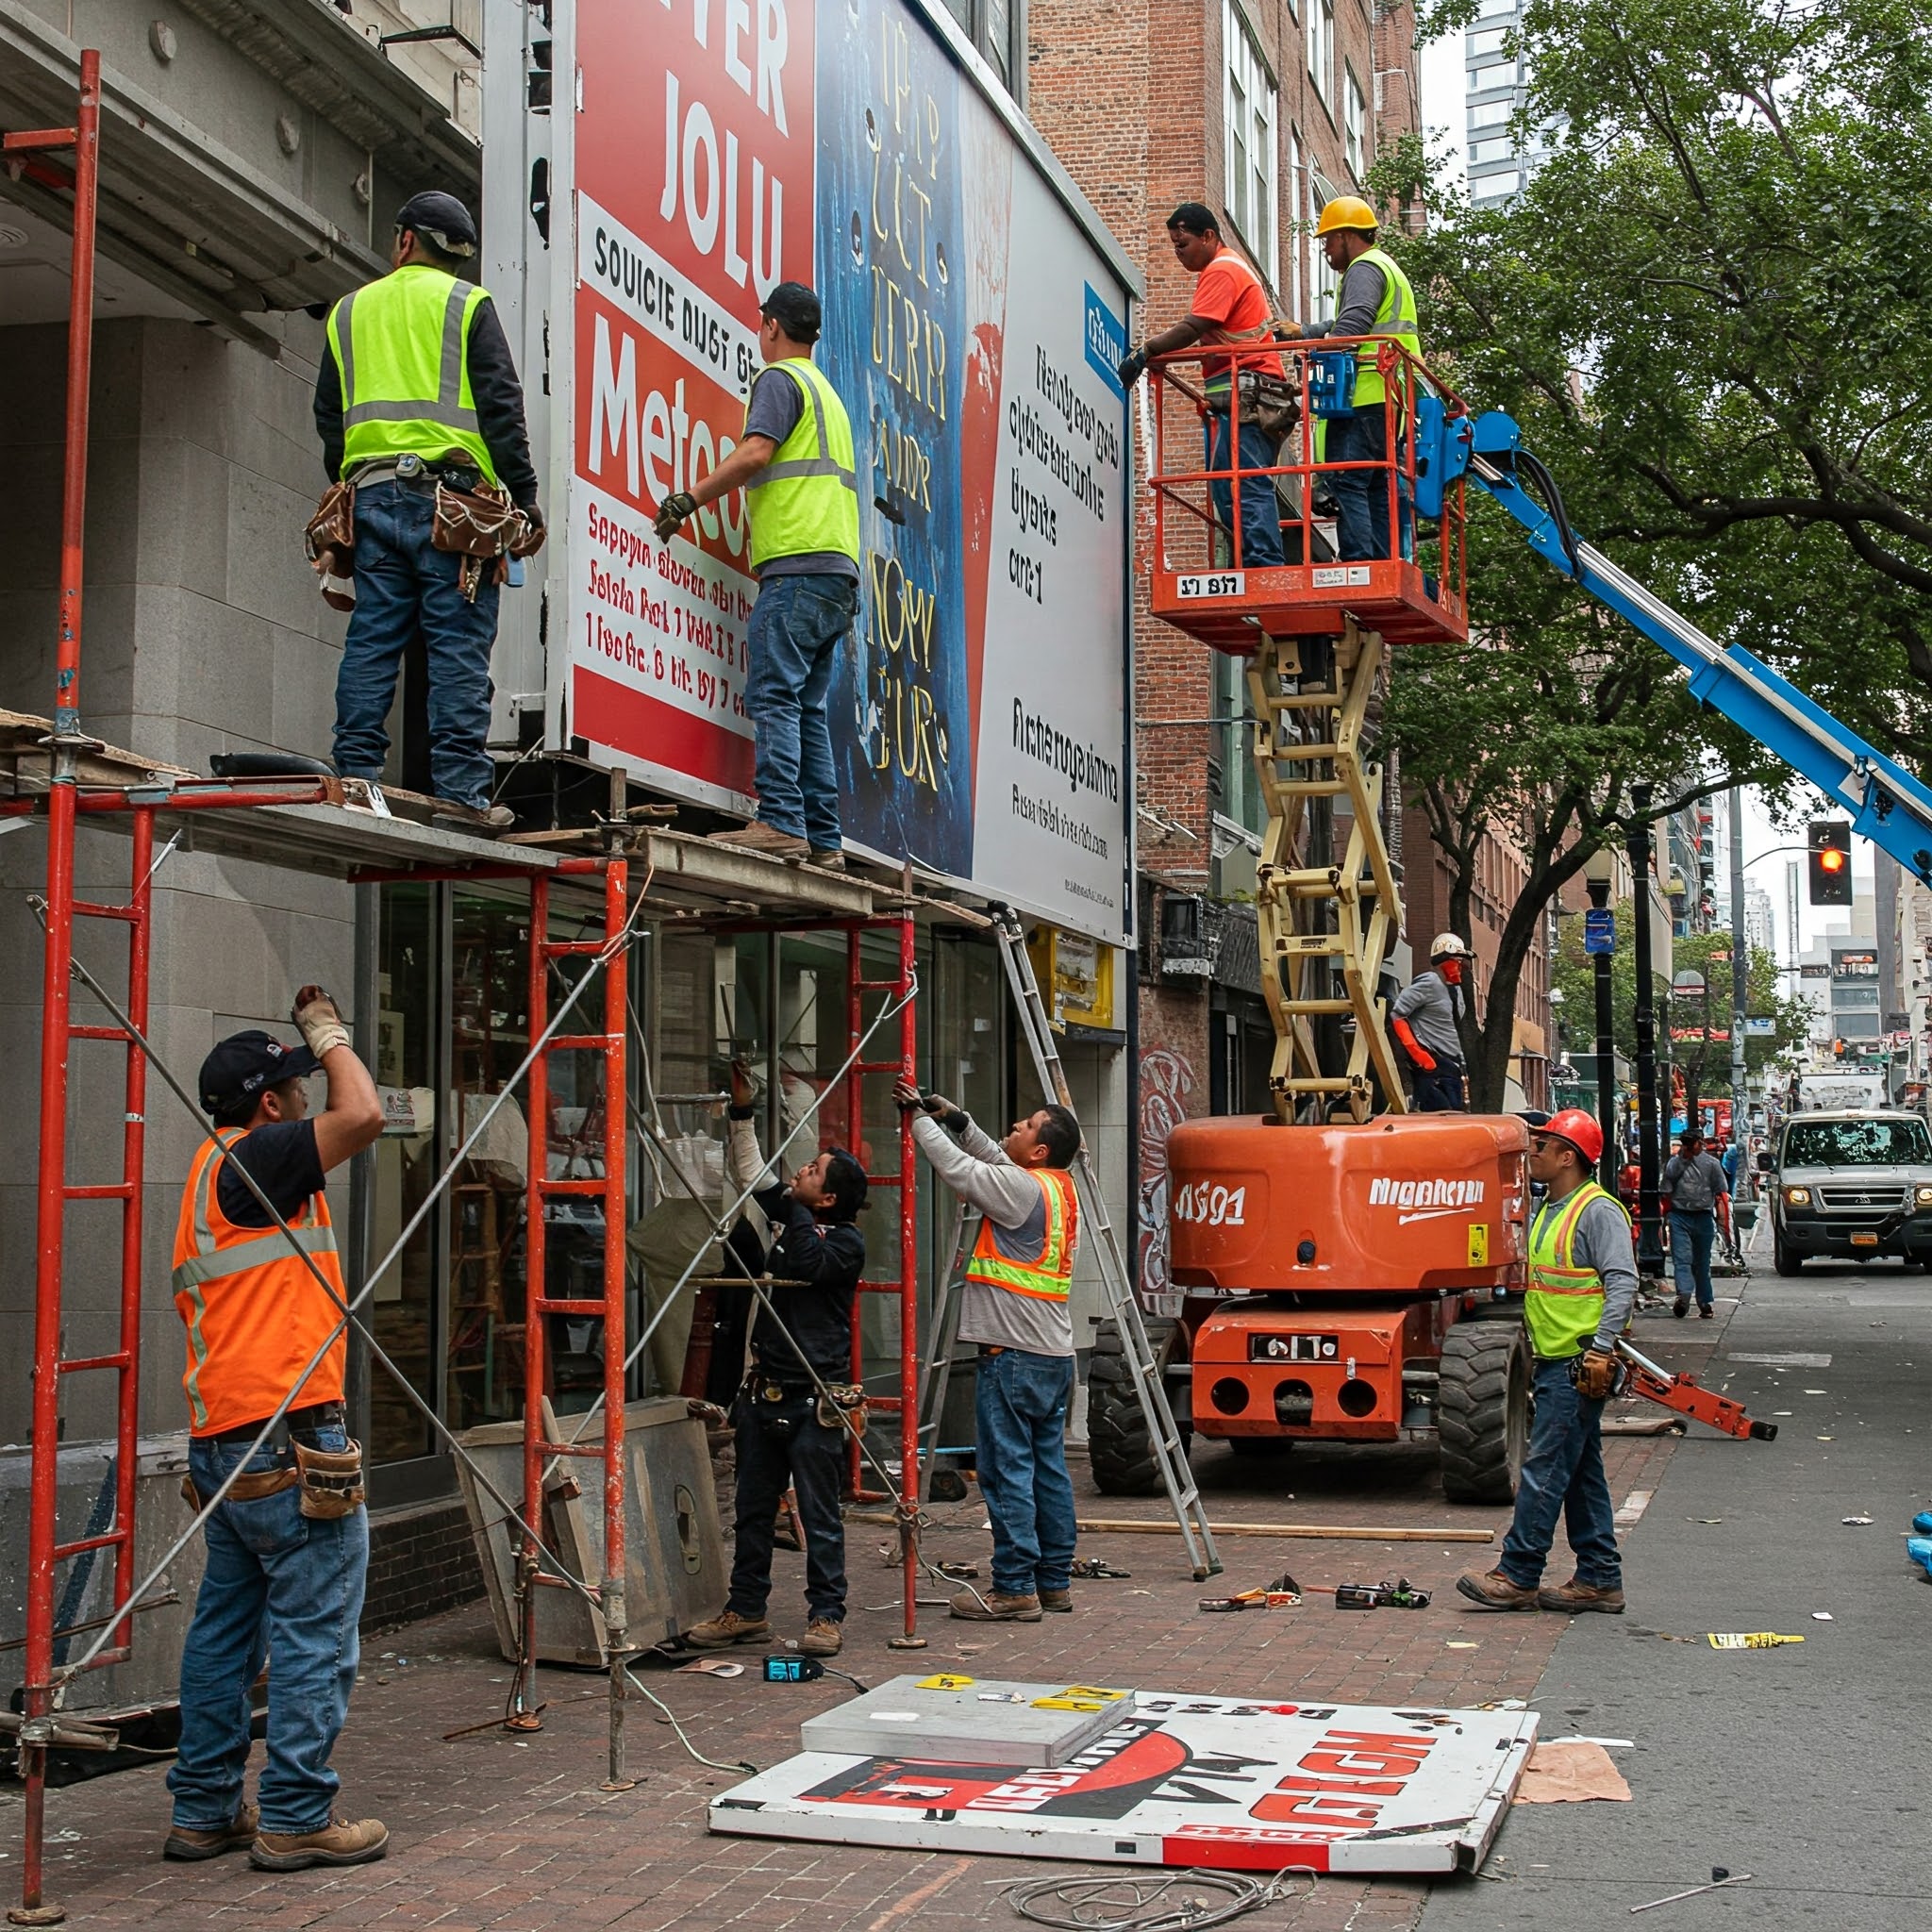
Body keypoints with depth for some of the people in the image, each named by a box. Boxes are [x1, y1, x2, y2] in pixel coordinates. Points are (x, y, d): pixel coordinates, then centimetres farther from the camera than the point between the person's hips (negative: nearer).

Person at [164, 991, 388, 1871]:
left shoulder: (216, 1172, 19)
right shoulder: (251, 1161, -11)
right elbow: (362, 1114, -24)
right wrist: (329, 1032, -7)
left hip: (222, 1438, 10)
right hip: (285, 1435, -10)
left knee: (227, 1627, 14)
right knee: (315, 1633, -3)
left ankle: (205, 1810, 21)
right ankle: (297, 1819, 1)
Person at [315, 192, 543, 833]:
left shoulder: (350, 311, 19)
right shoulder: (467, 304, 6)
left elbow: (329, 417, 20)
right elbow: (501, 408, -2)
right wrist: (525, 499, -2)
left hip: (371, 495, 4)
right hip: (448, 492, -4)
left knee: (370, 641, 5)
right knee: (458, 646, -6)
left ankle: (355, 775, 1)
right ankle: (460, 790, -11)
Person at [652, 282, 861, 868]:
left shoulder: (780, 379, 2)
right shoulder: (829, 395, 29)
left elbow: (755, 452, -13)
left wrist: (690, 498, -10)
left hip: (798, 563, -9)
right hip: (839, 571, 9)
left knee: (773, 694, -13)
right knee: (807, 708, 6)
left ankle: (780, 822, -22)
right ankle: (824, 841, 1)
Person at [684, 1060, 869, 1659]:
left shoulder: (846, 1242, -9)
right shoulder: (791, 1218, 11)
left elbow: (807, 1261, -28)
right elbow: (748, 1175, 20)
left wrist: (797, 1210, -16)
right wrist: (742, 1113, 14)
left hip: (814, 1400, -8)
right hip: (764, 1394, 8)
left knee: (820, 1517, -1)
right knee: (753, 1510, 12)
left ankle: (826, 1616, 6)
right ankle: (746, 1610, 20)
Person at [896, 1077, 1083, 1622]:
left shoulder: (1022, 1188, -14)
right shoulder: (1060, 1188, 14)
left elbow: (956, 1167, -10)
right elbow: (993, 1158, 26)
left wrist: (920, 1117, 2)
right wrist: (956, 1118, 21)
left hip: (1013, 1355, -9)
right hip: (1055, 1354, 10)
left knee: (1007, 1470, -6)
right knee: (1048, 1468, 13)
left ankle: (1014, 1589, -5)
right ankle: (1054, 1582, 18)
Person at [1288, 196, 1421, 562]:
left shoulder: (1364, 268, -3)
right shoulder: (1388, 268, 29)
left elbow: (1351, 328, -18)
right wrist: (1303, 331, 21)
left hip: (1366, 397, -10)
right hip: (1391, 399, 10)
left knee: (1346, 480, -13)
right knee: (1383, 486, 8)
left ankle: (1358, 568, -20)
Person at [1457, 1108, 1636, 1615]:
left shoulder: (1598, 1211, -12)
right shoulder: (1549, 1212, 17)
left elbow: (1623, 1282, -20)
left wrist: (1600, 1347, -26)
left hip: (1579, 1366, -10)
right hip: (1555, 1363, 10)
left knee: (1544, 1471, -8)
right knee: (1581, 1474, 12)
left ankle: (1517, 1577, -4)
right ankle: (1600, 1580, 17)